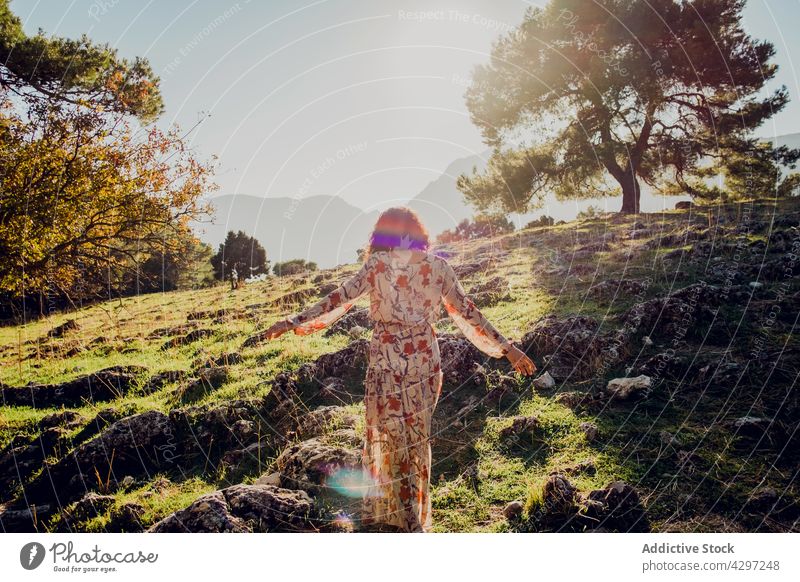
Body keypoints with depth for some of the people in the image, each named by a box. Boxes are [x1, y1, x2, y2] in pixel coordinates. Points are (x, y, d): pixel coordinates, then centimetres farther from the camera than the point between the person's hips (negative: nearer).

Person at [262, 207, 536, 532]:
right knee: (417, 438, 16)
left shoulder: (377, 264, -6)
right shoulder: (437, 266, 2)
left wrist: (294, 322, 1)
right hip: (425, 360, 3)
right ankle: (415, 520, 27)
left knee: (388, 435, 10)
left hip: (388, 361, -3)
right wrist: (506, 347, 9)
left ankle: (386, 511, 20)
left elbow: (340, 299, -6)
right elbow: (466, 313, 2)